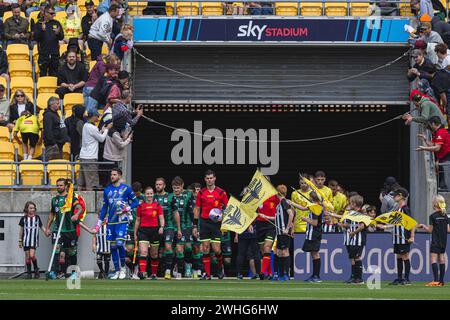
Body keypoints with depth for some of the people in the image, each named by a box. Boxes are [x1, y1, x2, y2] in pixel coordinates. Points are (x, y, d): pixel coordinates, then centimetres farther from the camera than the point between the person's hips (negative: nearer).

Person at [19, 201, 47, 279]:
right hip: (26, 240, 2)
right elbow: (21, 230, 10)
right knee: (27, 256, 3)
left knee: (32, 255, -15)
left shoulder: (37, 218, 3)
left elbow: (41, 226, 11)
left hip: (34, 240, -2)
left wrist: (45, 231, -10)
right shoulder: (24, 218, 4)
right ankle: (29, 272, 11)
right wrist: (20, 240, 10)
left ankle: (36, 269, 7)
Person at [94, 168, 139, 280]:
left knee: (120, 243, -17)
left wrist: (126, 209, -13)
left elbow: (135, 202, 5)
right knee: (113, 246, 3)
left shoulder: (126, 188, 0)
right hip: (111, 222, 4)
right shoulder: (107, 190, 12)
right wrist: (98, 224, 12)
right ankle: (117, 271, 10)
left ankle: (123, 267, 1)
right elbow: (104, 208, 16)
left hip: (122, 221, -4)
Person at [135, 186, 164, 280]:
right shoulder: (141, 206, 6)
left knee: (154, 254, 9)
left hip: (154, 230, 1)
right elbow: (137, 220, 12)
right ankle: (142, 272, -27)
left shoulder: (157, 205, 5)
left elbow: (161, 218, 0)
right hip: (143, 231, -1)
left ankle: (154, 274, 20)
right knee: (143, 252, -17)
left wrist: (162, 227, -19)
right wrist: (135, 233, 11)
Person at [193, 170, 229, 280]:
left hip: (216, 223, -2)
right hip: (204, 222, 2)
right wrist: (195, 226, 8)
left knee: (216, 249, -7)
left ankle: (221, 266, 21)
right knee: (205, 249, -1)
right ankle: (207, 273, 3)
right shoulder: (201, 193, 7)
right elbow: (197, 209, 12)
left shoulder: (221, 192, 1)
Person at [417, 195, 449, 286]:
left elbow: (430, 230, -8)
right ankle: (441, 281, 10)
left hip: (435, 242, -6)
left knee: (433, 259, -7)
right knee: (441, 260, 9)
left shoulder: (433, 216, -11)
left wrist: (423, 226, 9)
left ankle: (436, 280, -18)